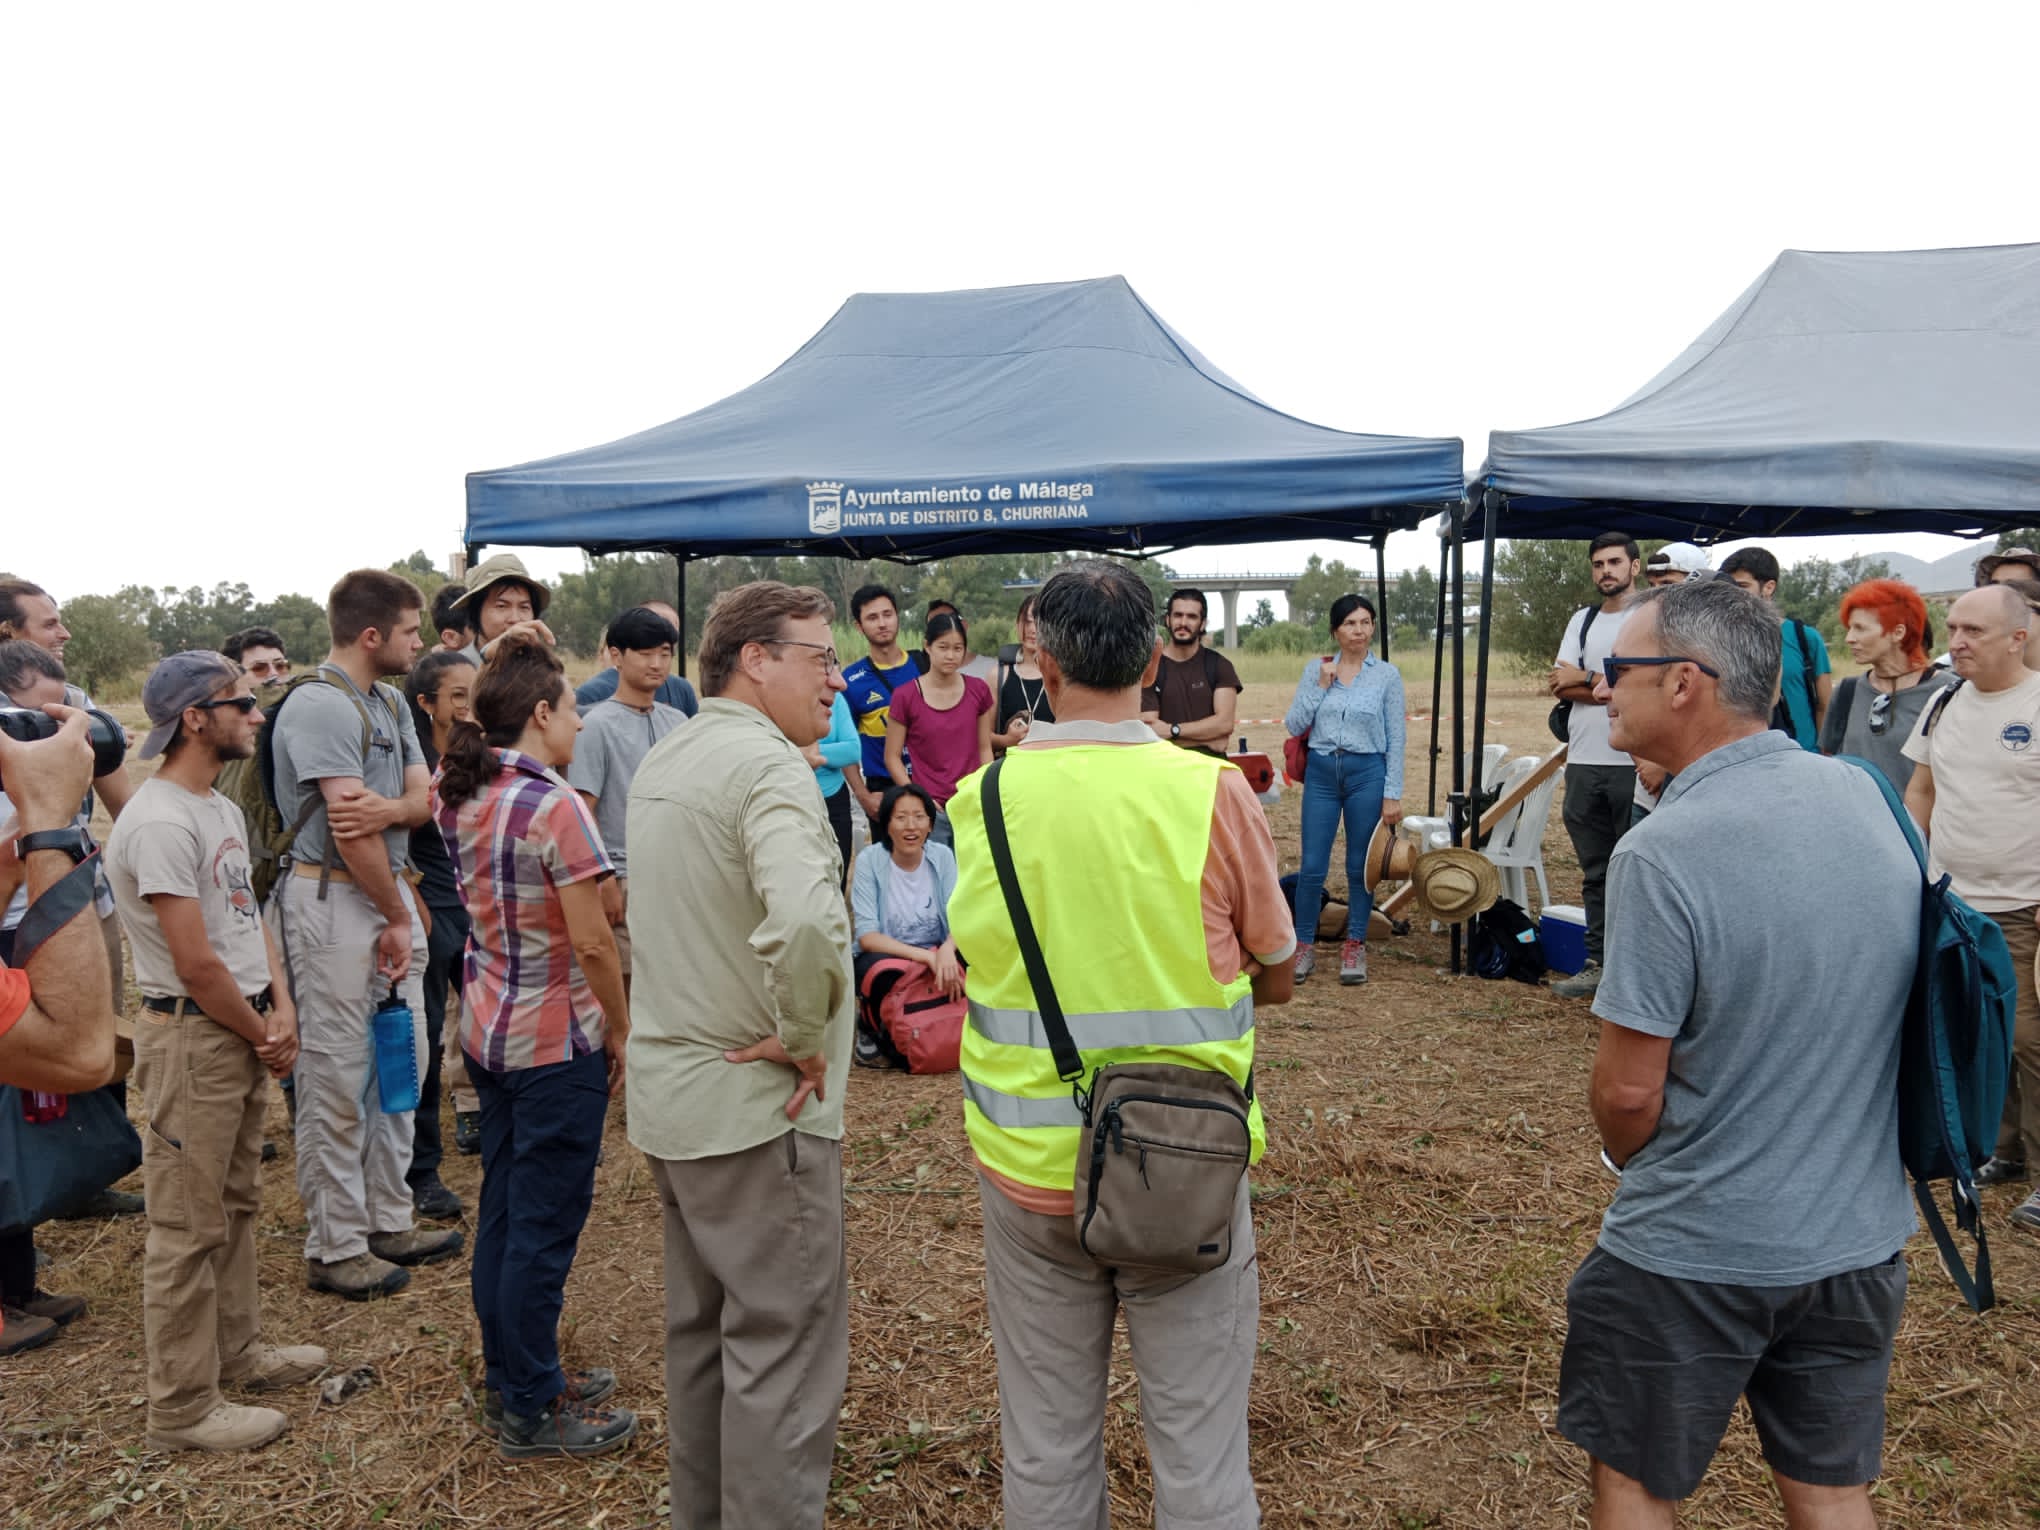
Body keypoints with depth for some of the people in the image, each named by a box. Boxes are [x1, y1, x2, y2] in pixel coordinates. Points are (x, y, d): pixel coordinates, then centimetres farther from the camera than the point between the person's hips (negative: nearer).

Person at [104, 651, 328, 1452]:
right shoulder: (160, 823, -20)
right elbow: (196, 964, -21)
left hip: (245, 1029, 10)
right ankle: (183, 1408, 12)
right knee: (190, 1227, 1)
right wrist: (261, 1035, -8)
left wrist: (281, 1010, 0)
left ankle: (237, 1351, 35)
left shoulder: (223, 810, 11)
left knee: (235, 1206, 20)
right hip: (193, 1036, -9)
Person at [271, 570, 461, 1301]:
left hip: (391, 893, 9)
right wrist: (398, 917, -11)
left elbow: (423, 798, 4)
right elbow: (347, 826, -19)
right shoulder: (318, 706, -15)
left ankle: (389, 1220, 27)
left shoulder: (391, 703, 13)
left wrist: (388, 809, -20)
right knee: (337, 1081, 0)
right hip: (334, 902, -9)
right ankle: (336, 1248, 11)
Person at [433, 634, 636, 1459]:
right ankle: (531, 1413, 15)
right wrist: (621, 1028, -8)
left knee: (503, 1211, 18)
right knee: (545, 1228, 3)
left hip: (486, 1028, 9)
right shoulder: (555, 805, -20)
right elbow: (592, 941, -20)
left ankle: (511, 1377, 33)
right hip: (557, 1041, -9)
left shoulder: (459, 797, 3)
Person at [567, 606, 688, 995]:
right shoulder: (598, 724, -6)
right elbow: (581, 812, -9)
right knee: (625, 986, -3)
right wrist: (603, 883, -14)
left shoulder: (678, 722, 11)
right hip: (627, 879, -5)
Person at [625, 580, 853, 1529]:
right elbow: (804, 922, -37)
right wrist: (805, 1038, -22)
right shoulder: (768, 765, -20)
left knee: (701, 1329, 22)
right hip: (757, 1105, -10)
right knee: (787, 1349, 2)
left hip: (670, 1096, 10)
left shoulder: (661, 764, 11)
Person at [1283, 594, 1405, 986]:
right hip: (1321, 772, 1)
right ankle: (1304, 945, 14)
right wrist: (1320, 686, -9)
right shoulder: (1315, 669, 4)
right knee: (1312, 866, 0)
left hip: (1367, 773, -1)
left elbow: (1395, 739, 0)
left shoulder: (1387, 674, 1)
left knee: (1360, 866, 7)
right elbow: (1293, 726, 0)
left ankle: (1355, 946, 20)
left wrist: (1393, 794, -4)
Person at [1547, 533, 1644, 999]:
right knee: (1595, 873, 10)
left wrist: (1586, 678, -5)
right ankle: (1598, 964, 17)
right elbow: (1561, 685, 5)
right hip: (1584, 763, 6)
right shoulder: (1583, 620, 16)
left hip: (1635, 764, -5)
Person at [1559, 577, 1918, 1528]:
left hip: (1697, 1252, -6)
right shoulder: (1864, 794, -4)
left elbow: (1629, 1092, -20)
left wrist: (1627, 1160, 3)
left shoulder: (1660, 854, -26)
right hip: (1861, 1236, 6)